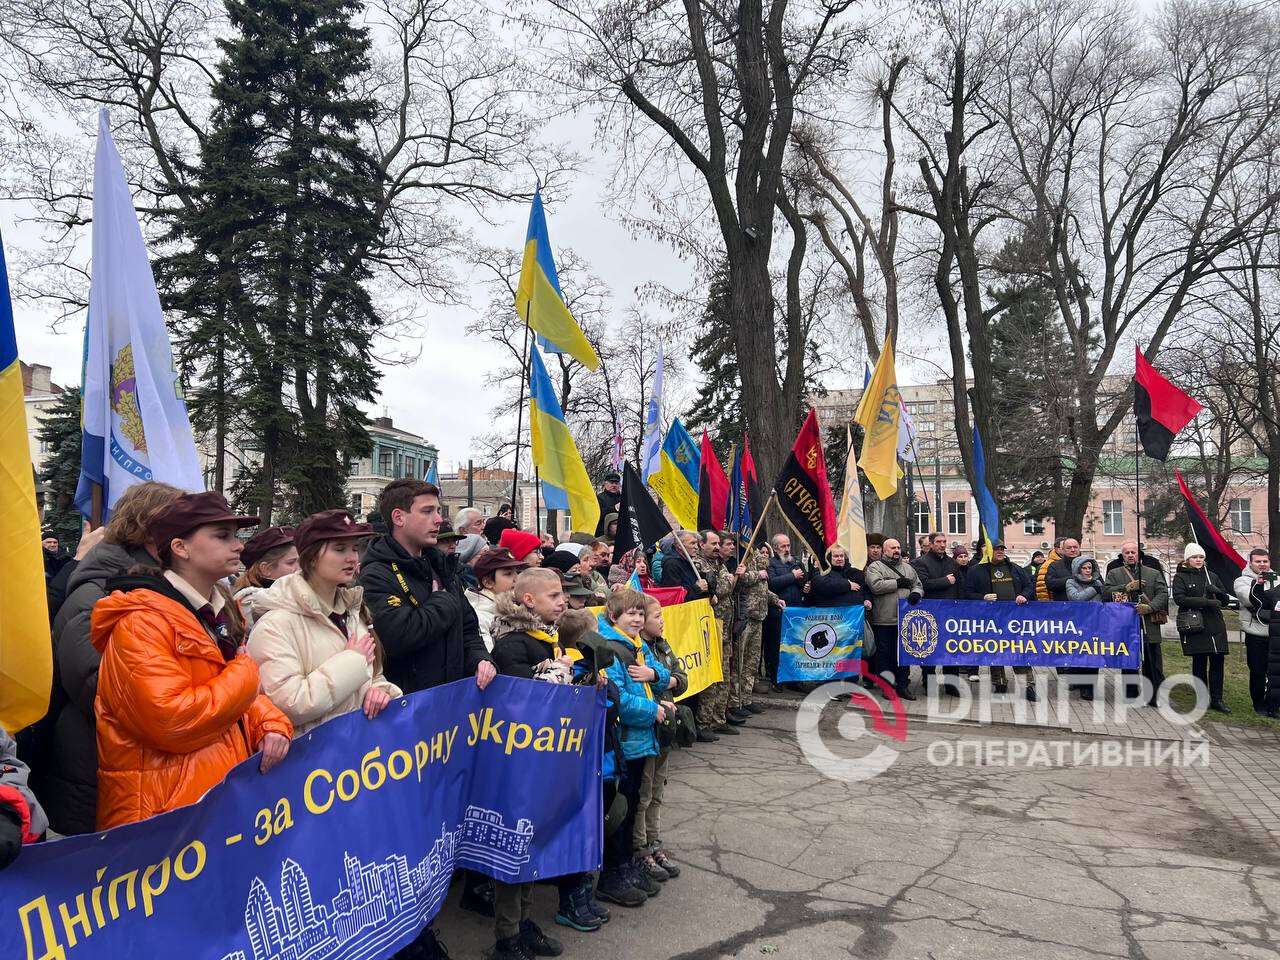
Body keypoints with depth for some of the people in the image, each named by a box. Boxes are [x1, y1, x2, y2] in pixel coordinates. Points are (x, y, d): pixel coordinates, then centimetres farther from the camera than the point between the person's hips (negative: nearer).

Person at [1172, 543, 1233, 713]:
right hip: (1194, 626, -4)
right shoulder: (1180, 577, 1)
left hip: (1215, 625, 4)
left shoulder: (1212, 576, 16)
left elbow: (1225, 600, 16)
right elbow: (1180, 598, -14)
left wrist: (1218, 592, -7)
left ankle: (1217, 699, 9)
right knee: (1199, 662, 1)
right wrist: (1207, 602, -20)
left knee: (1218, 661, 1)